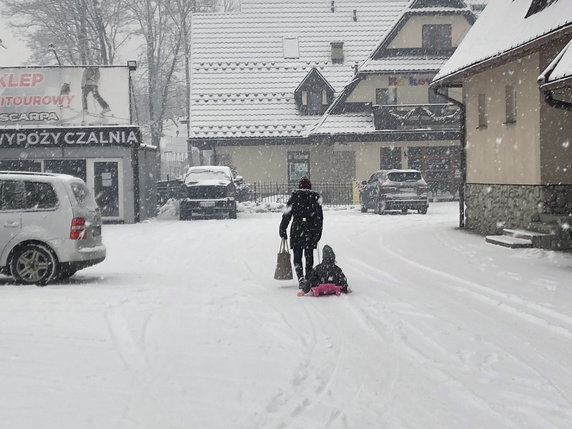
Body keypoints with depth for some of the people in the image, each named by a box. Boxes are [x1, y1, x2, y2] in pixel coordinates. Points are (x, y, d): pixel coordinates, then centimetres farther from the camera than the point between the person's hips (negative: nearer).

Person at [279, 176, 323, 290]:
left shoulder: (294, 196, -1)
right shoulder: (315, 197, 3)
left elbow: (287, 215, -1)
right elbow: (320, 217, 5)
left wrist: (282, 230, 6)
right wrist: (318, 232, 12)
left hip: (296, 230, -1)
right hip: (311, 231, 1)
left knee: (297, 256, 4)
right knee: (309, 256, 11)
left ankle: (301, 277, -14)